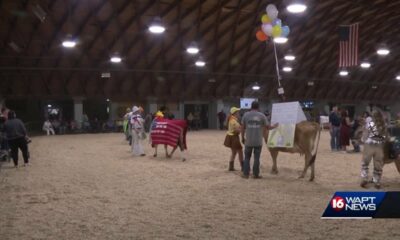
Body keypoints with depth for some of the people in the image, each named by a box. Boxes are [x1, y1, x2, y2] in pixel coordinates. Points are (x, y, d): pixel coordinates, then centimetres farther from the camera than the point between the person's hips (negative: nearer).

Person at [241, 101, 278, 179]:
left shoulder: (246, 115, 1)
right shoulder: (262, 115, -2)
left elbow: (243, 127, 4)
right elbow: (268, 127, 2)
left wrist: (242, 138, 15)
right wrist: (274, 126, 23)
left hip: (248, 141, 1)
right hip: (258, 141, -1)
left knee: (247, 157, 11)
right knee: (257, 158, 6)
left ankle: (245, 174, 10)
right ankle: (256, 174, 10)